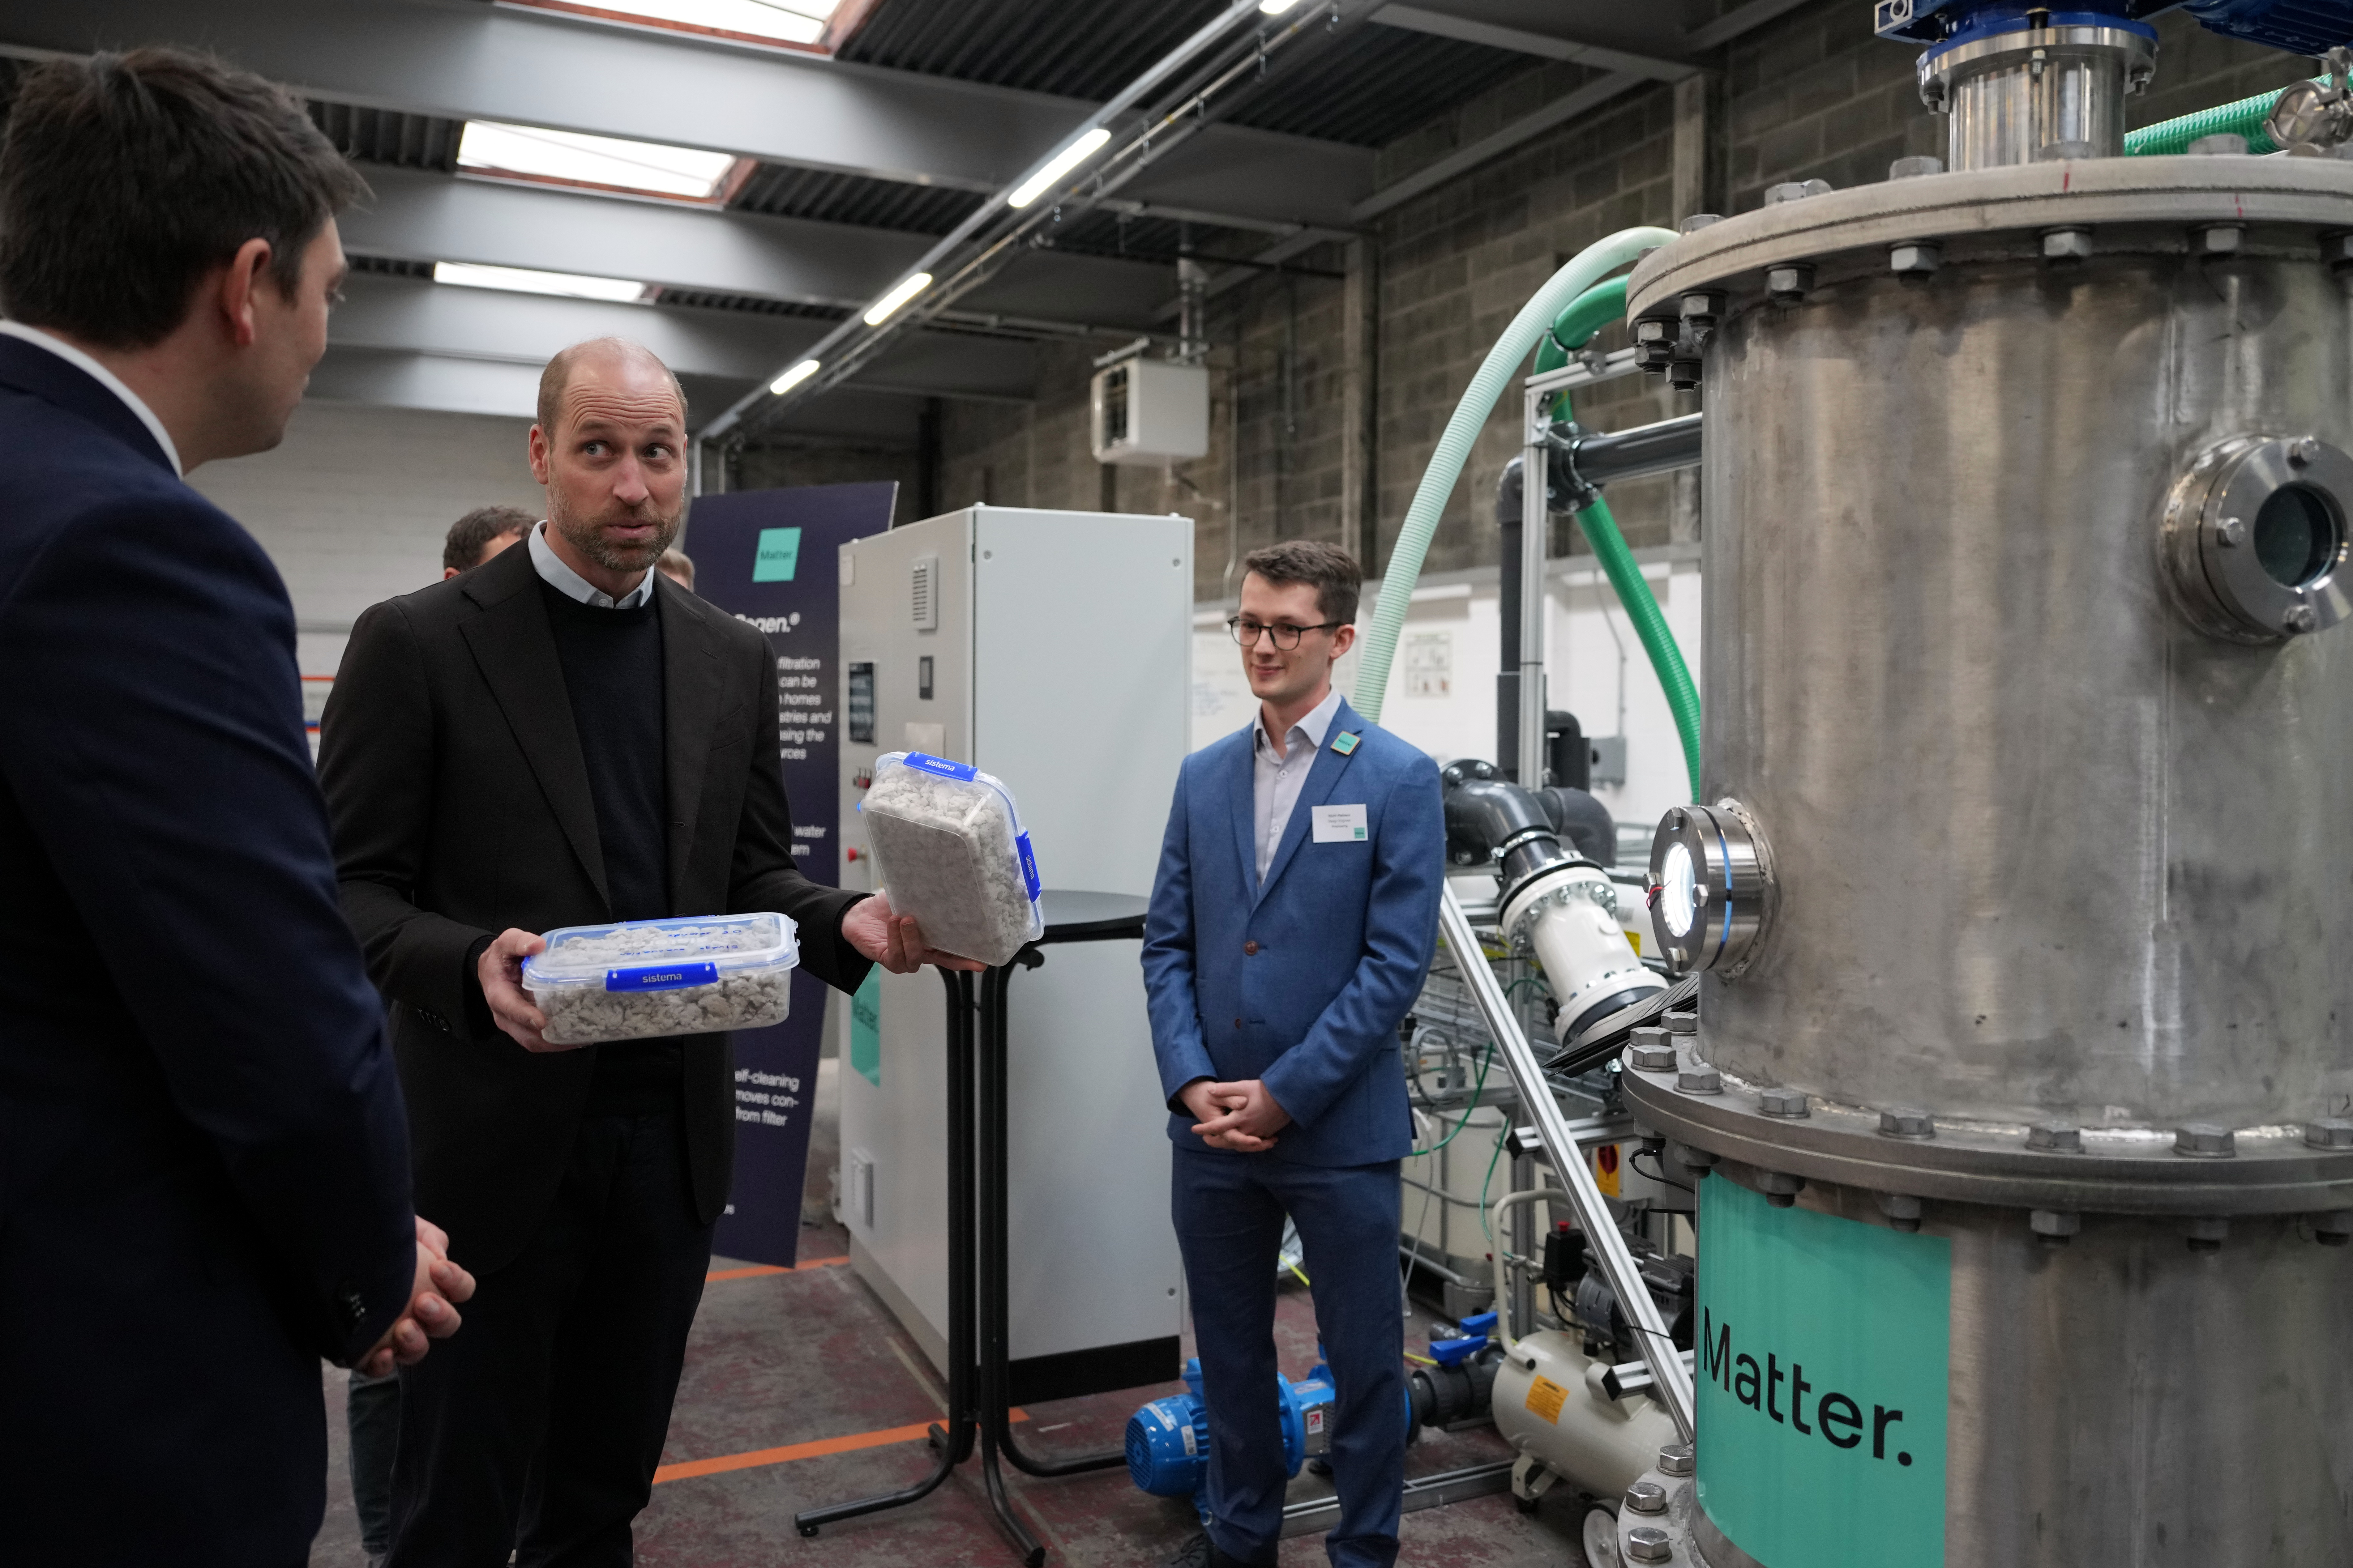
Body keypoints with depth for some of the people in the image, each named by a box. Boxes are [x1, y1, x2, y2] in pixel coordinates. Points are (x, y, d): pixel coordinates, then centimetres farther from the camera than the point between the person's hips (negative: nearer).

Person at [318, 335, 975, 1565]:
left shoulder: (733, 660, 7)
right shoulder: (417, 643, -6)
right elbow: (350, 889, -7)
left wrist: (848, 923, -9)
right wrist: (469, 966, -26)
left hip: (674, 1128, 4)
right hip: (496, 1131, -4)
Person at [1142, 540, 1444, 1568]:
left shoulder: (1399, 778, -7)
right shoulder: (1203, 777, 7)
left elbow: (1395, 961, -12)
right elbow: (1167, 944, 6)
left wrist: (1284, 1094, -15)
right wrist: (1192, 1085, -7)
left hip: (1338, 1128, -4)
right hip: (1209, 1126, 5)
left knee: (1363, 1357, 10)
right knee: (1228, 1347, 18)